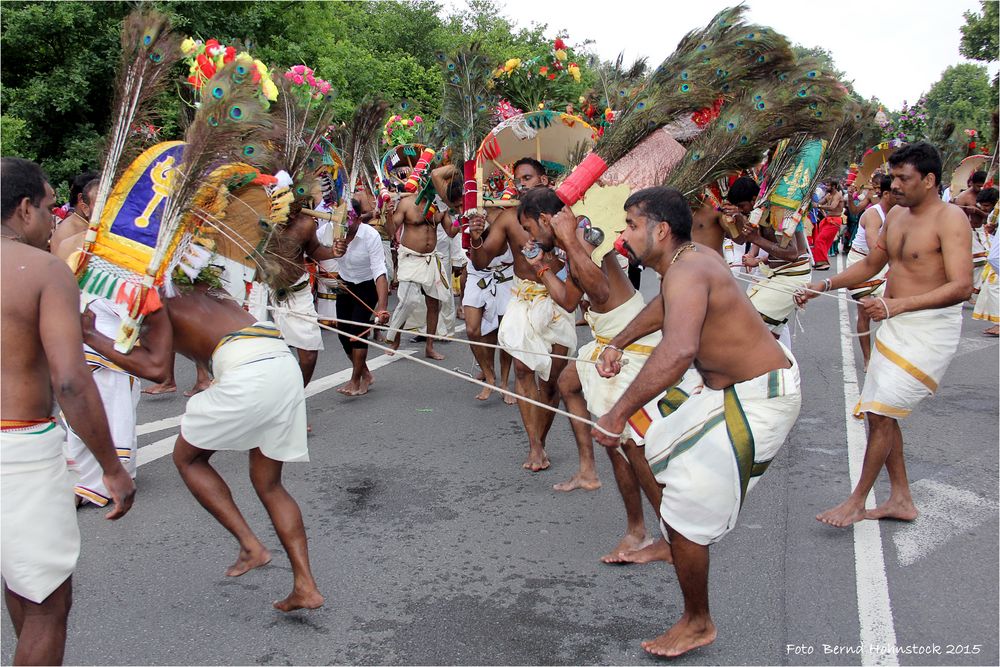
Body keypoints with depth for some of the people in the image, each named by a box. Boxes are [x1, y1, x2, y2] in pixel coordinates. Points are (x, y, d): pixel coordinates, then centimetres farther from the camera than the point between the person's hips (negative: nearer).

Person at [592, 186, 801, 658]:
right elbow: (663, 306, 25)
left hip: (755, 402, -11)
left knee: (685, 512, -7)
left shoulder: (687, 273, -29)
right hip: (725, 388, 11)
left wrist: (618, 415, -43)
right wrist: (618, 344, 16)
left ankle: (697, 625, 15)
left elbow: (678, 350, -47)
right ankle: (668, 542, 39)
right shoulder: (693, 256, 2)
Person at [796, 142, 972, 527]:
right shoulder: (896, 215, 10)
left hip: (929, 329, -9)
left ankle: (857, 502, 5)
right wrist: (824, 286, 8)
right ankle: (901, 500, 25)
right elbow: (870, 266, 21)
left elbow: (961, 286, -24)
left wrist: (897, 304, -31)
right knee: (879, 412, 12)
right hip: (894, 326, 9)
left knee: (881, 413, -9)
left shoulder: (950, 219, -15)